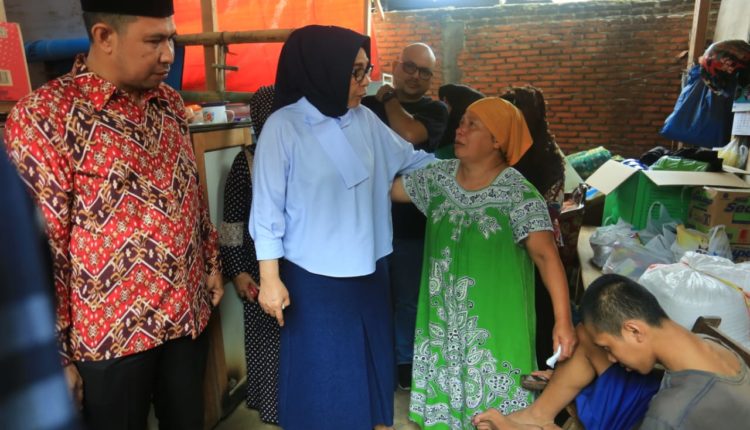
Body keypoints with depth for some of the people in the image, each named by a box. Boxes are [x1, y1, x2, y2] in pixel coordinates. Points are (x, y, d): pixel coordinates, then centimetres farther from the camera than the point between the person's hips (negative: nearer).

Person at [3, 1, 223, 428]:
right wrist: (55, 351, -11)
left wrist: (212, 264, 14)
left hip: (189, 312, 5)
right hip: (113, 329, -5)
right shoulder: (43, 115, -15)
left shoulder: (170, 101, 4)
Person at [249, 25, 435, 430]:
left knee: (371, 363, 21)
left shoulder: (365, 120, 1)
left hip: (368, 271, 6)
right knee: (322, 373, 12)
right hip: (314, 278, -5)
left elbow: (412, 159, 13)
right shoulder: (284, 127, -14)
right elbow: (268, 209, -13)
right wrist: (270, 279, -12)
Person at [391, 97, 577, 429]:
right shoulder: (439, 176, -1)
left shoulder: (517, 193, -17)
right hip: (443, 317, 5)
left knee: (493, 403, 10)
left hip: (494, 319, -5)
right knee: (446, 387, 20)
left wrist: (563, 320, -30)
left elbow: (545, 254, -23)